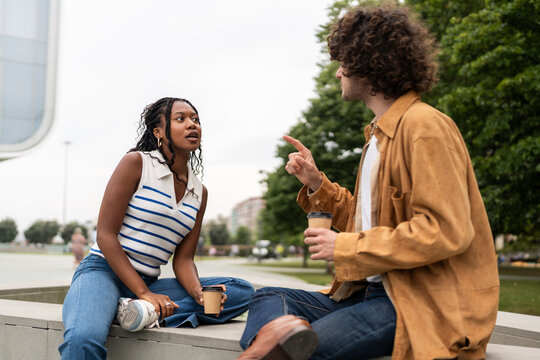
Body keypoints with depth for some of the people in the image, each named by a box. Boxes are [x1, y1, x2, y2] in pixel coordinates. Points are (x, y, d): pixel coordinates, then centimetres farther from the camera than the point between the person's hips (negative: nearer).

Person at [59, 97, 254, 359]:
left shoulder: (199, 192, 12)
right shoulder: (136, 163, -5)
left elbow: (183, 258, 9)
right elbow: (105, 234, -10)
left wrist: (199, 293, -14)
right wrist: (144, 293, -17)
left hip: (148, 283, 7)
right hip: (103, 270, -7)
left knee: (242, 291, -15)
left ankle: (149, 312, -27)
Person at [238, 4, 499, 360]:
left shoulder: (424, 125, -13)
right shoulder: (380, 132, 20)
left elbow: (446, 231, -22)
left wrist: (346, 248, -16)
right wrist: (316, 183, 13)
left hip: (424, 303, -10)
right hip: (374, 289, 10)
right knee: (268, 297, -6)